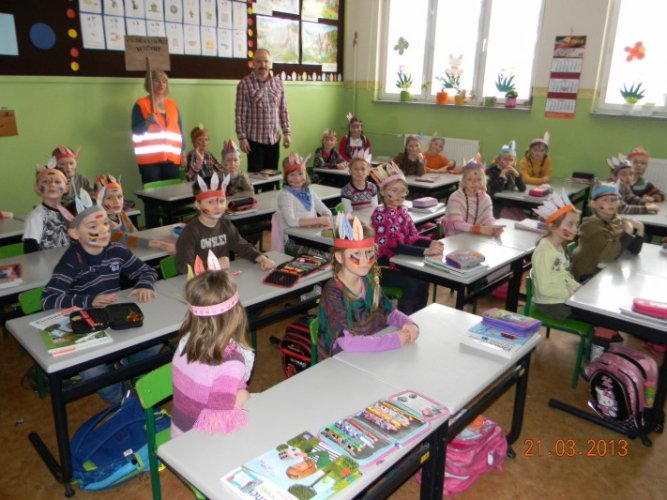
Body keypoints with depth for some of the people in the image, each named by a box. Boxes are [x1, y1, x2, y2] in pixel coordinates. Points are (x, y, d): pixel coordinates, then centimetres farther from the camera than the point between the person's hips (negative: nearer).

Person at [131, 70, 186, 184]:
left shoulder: (172, 105, 15)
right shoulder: (141, 105, 2)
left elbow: (179, 130, 17)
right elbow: (136, 131, -3)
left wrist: (183, 152, 11)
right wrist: (147, 122, -22)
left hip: (172, 159, 4)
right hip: (150, 159, -4)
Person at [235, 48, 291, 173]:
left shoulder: (278, 83, 8)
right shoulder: (245, 83, -6)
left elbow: (283, 110, 10)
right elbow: (240, 113, -7)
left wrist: (287, 132, 4)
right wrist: (242, 137, -11)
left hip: (274, 138, 4)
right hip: (255, 139, -4)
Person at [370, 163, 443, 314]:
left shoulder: (402, 211, 7)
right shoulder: (380, 214, -19)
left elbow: (412, 238, 3)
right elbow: (395, 245, -27)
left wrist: (431, 243, -18)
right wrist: (426, 251, -33)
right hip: (381, 266, -7)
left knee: (423, 282, -8)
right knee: (411, 285, -21)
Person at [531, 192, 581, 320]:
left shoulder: (561, 246, 6)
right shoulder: (544, 251, -22)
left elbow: (565, 276, 13)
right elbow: (545, 289, -22)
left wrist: (580, 289, -2)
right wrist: (573, 293, -17)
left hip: (563, 298, 9)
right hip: (550, 304, -8)